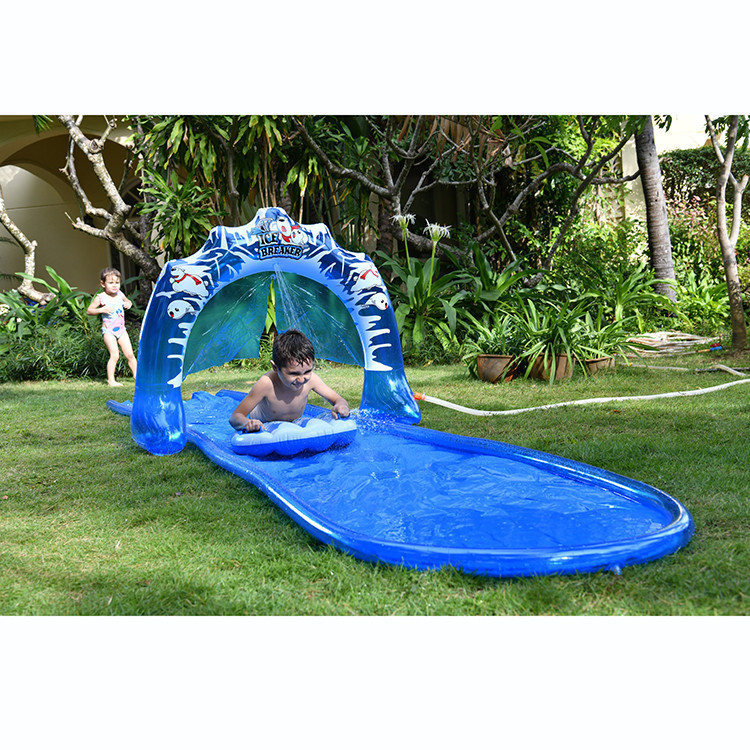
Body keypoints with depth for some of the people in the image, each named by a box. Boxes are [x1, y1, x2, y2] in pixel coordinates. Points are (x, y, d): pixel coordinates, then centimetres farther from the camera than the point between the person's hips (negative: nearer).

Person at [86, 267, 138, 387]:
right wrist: (102, 310, -20)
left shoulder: (120, 295, 5)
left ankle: (137, 375, 15)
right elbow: (89, 311, -6)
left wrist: (128, 304, 2)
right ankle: (111, 380, -6)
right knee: (114, 355, -14)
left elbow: (128, 301, 26)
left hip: (121, 329, 5)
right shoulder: (100, 297, -9)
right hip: (108, 331, -5)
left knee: (130, 354, 3)